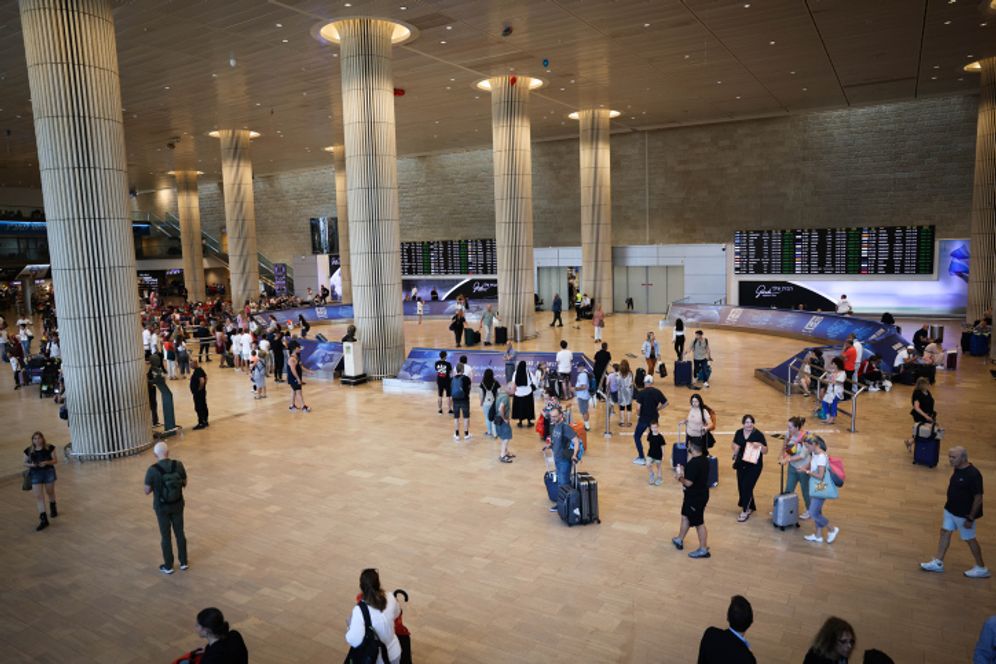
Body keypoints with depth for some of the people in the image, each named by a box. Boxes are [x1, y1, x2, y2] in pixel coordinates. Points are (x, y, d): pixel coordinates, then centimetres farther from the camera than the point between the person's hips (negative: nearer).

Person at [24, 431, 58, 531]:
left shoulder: (50, 448, -7)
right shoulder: (29, 450, -2)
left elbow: (56, 460, -4)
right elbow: (25, 462, 8)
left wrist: (47, 462, -23)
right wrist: (31, 465, -14)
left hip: (49, 472, -1)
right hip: (35, 474, 1)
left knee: (50, 492, 18)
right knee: (38, 496, -6)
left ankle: (53, 508, 49)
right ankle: (43, 519, -4)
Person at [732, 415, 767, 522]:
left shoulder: (758, 434, -12)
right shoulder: (739, 433, 1)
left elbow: (765, 451, -10)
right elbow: (734, 445, 15)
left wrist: (760, 445, -29)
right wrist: (735, 447, -8)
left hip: (754, 466, -5)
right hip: (741, 464, 5)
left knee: (747, 487, -9)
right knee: (741, 487, 9)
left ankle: (745, 511, 4)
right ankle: (751, 507, 31)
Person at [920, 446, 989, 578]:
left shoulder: (973, 474, -26)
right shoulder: (958, 469, 0)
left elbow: (978, 498, -23)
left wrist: (970, 518, -20)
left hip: (964, 514, -8)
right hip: (951, 510, 8)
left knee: (969, 539, 7)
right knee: (945, 532, 12)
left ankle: (981, 569, 27)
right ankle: (938, 563, 22)